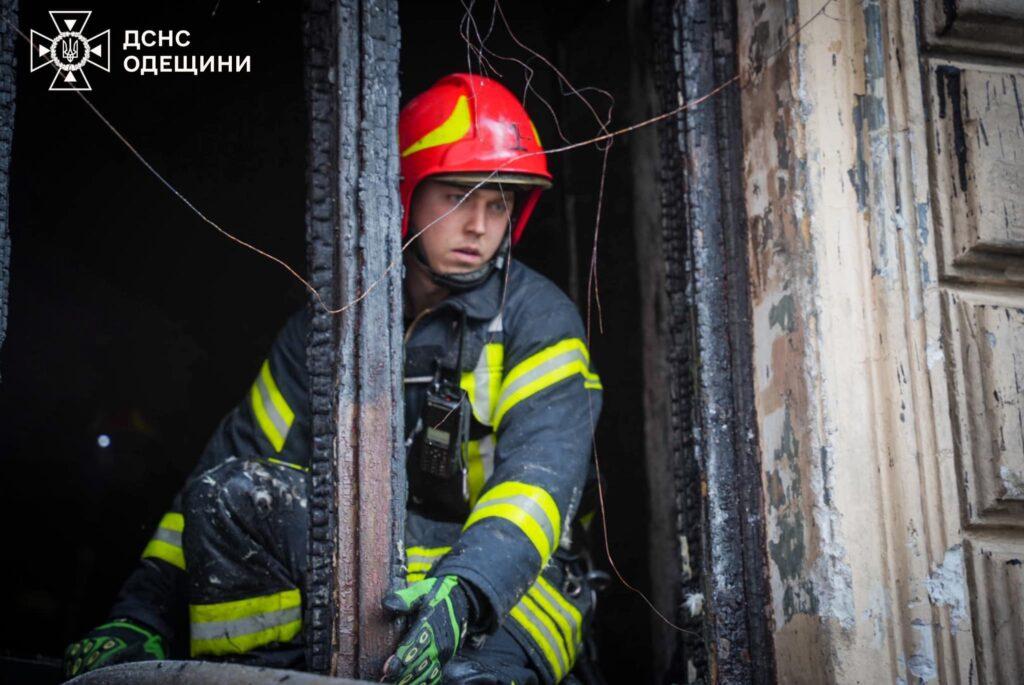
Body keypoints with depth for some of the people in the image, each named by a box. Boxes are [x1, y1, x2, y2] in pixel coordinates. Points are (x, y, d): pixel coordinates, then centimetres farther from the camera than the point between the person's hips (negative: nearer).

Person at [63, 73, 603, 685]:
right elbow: (242, 453, 3)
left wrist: (467, 589, -41)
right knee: (229, 489, -23)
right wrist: (142, 615, -7)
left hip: (509, 583, -3)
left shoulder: (539, 320, -6)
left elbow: (542, 472, -20)